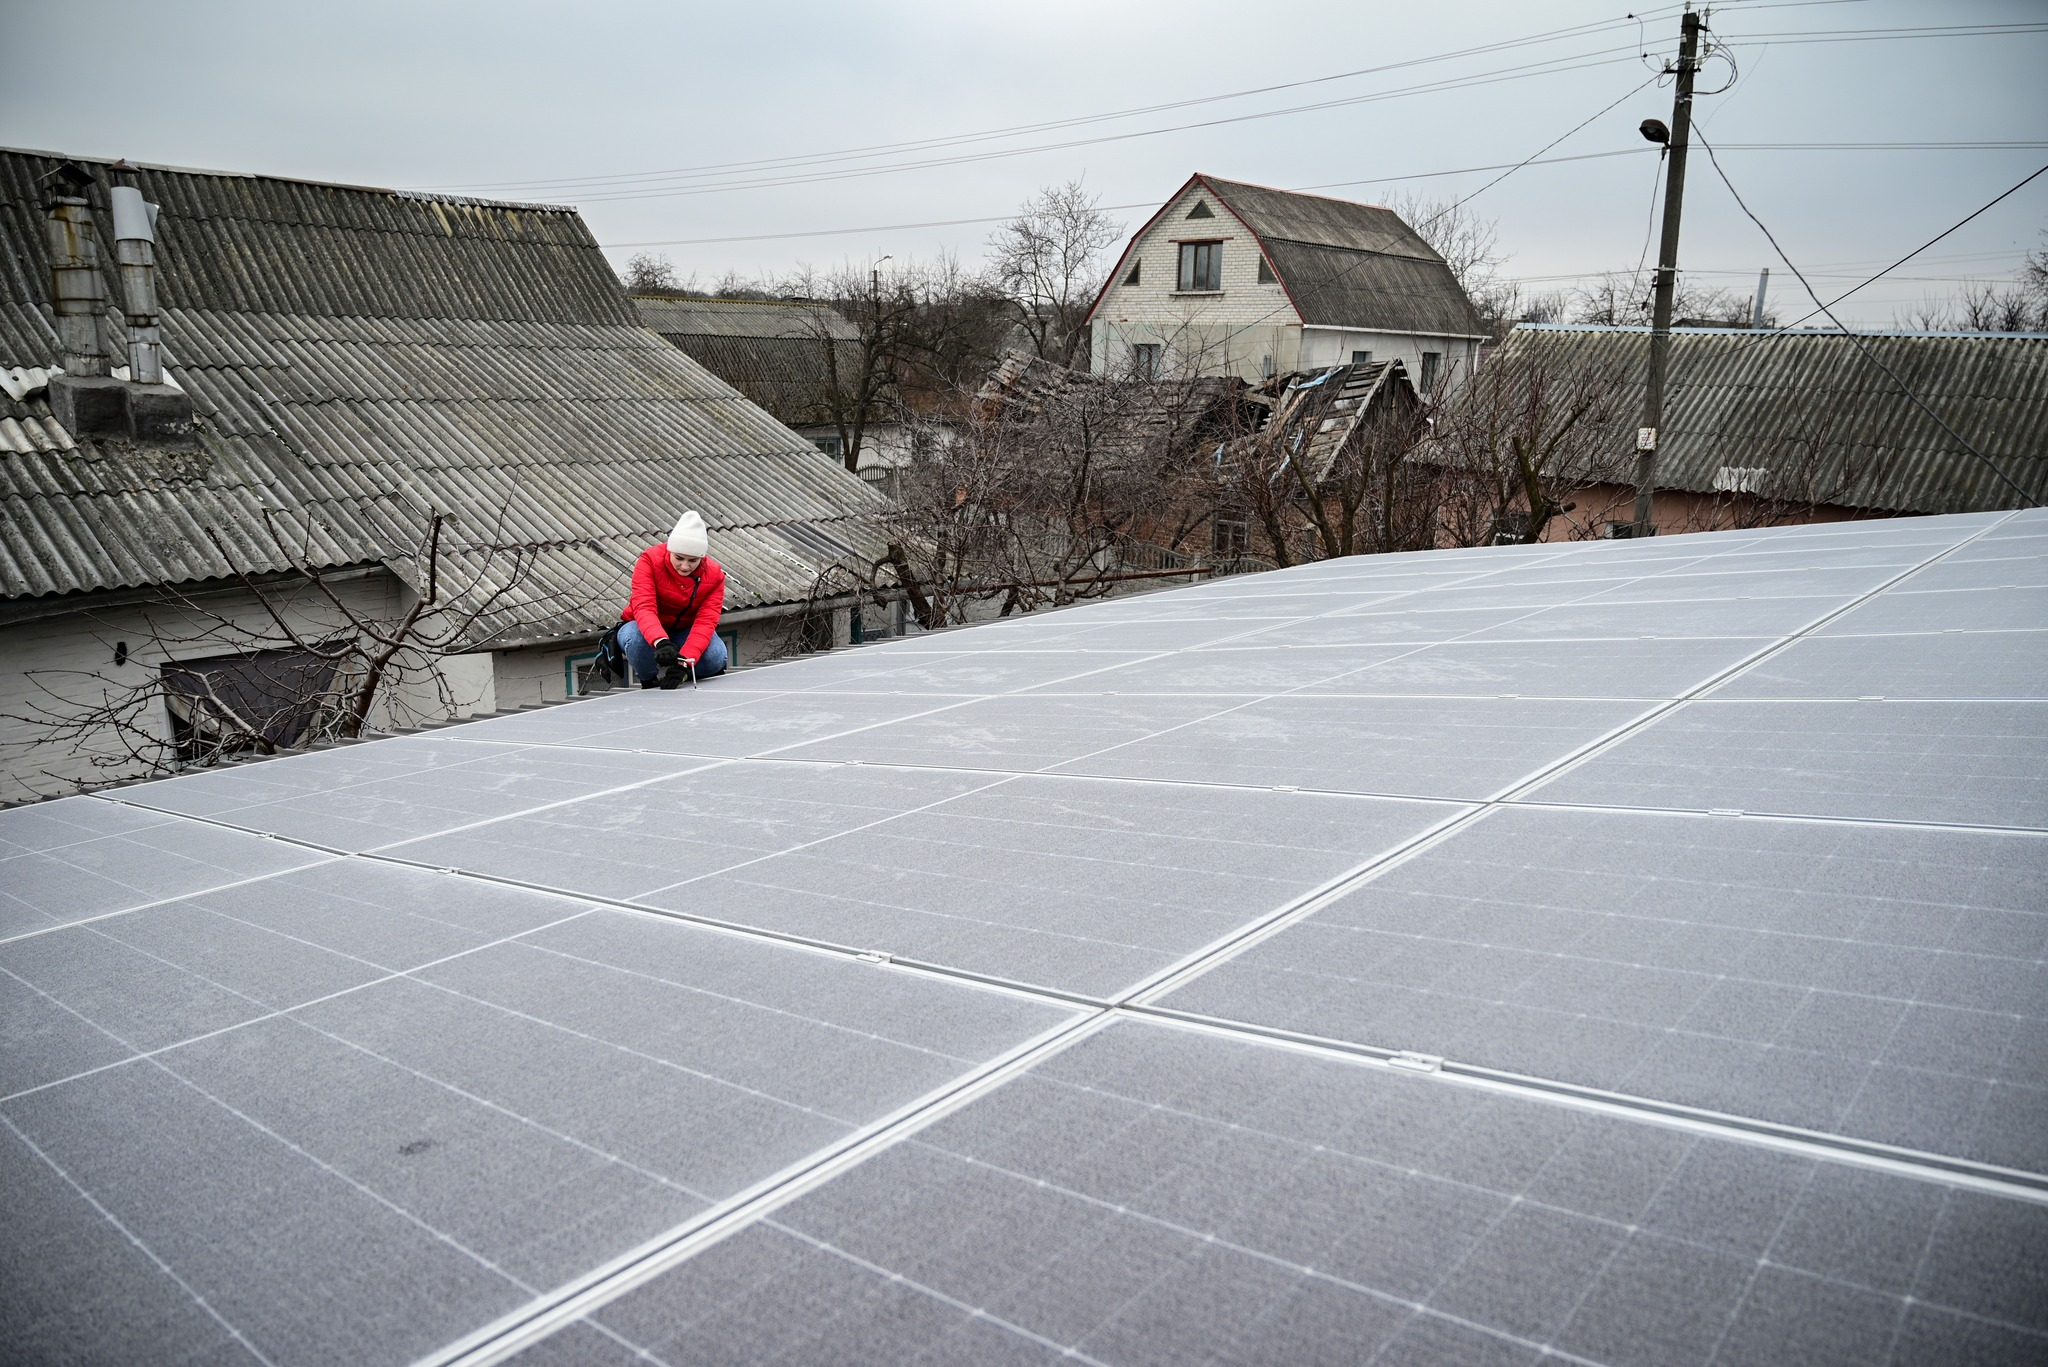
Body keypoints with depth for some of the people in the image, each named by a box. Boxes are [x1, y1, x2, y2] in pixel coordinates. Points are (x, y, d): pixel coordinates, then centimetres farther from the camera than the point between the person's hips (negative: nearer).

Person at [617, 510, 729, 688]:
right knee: (636, 640, -38)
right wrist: (660, 642, -56)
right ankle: (650, 683, -7)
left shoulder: (714, 575, -16)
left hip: (685, 632, 1)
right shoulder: (650, 560, -22)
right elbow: (644, 607, -35)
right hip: (645, 628, -1)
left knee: (715, 657, -30)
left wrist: (684, 661, -43)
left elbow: (705, 621, -26)